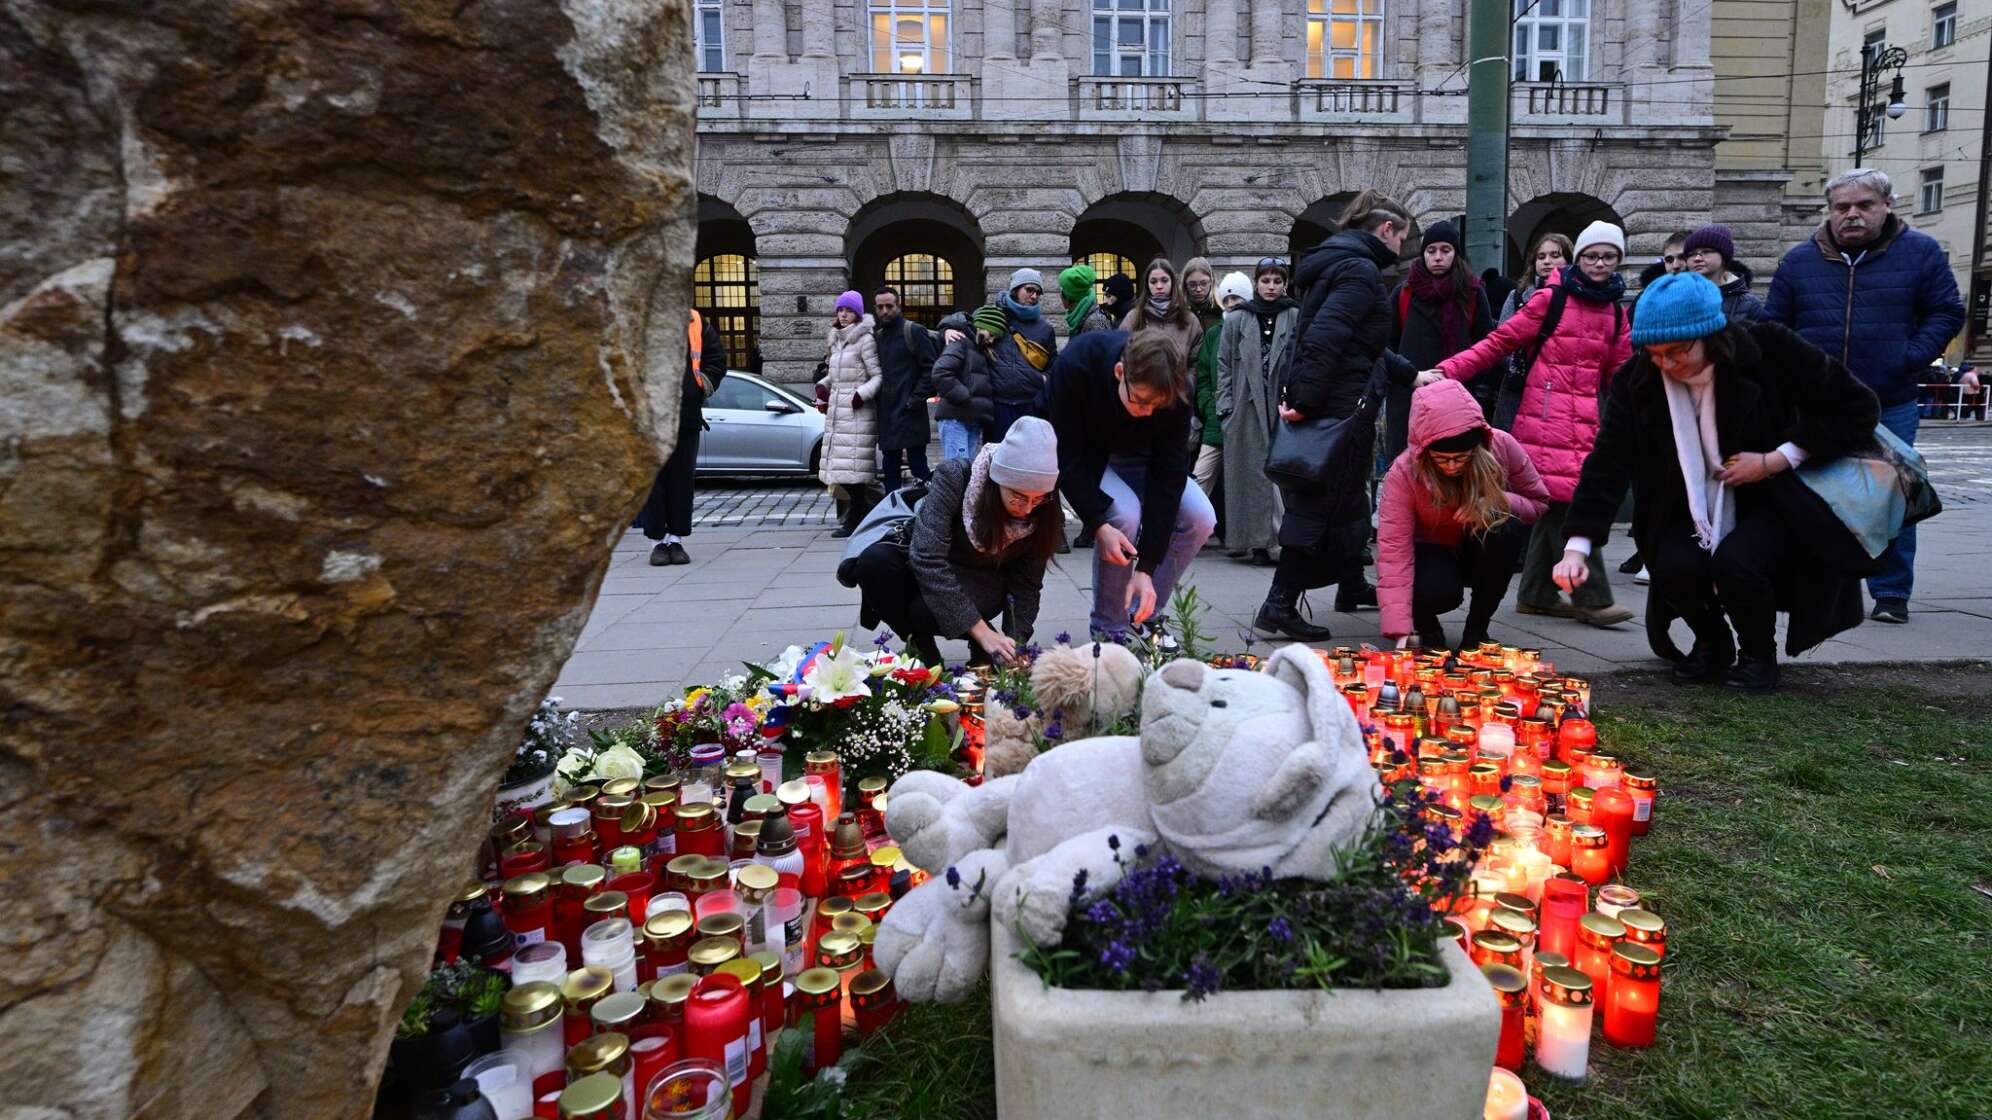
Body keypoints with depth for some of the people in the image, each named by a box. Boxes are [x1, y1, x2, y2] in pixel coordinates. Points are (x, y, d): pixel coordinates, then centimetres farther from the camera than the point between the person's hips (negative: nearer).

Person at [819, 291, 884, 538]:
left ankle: (854, 520, -5)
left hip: (857, 411, -8)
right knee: (841, 467, 5)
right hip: (837, 410, 8)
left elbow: (878, 376, -9)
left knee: (852, 466, -10)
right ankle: (863, 512, 15)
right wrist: (824, 384, 9)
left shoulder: (865, 340, -6)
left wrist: (862, 394, -22)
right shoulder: (836, 340, 18)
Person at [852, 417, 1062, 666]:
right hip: (922, 565, 0)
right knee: (872, 562, -33)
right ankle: (920, 643, -10)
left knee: (925, 611, -35)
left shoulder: (1044, 514, -20)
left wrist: (1015, 642, -24)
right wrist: (981, 631, -40)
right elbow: (927, 558, -36)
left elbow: (1027, 584, -9)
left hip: (979, 583, 0)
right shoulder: (954, 477, -29)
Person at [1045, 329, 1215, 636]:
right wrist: (1099, 526, -39)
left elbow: (1167, 476, -26)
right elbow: (1067, 457, -29)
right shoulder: (1074, 366, -37)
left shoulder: (1175, 392, -28)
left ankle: (1144, 617, 3)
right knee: (1124, 513, -31)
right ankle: (1108, 630, -11)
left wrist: (1146, 568, -30)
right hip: (1079, 458, -3)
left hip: (1134, 458, 4)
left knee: (1201, 518, -16)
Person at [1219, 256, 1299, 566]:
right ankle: (1255, 540, 6)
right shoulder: (1236, 320, 8)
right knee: (1251, 471, 1)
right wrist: (1225, 406, 1)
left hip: (1284, 405, -1)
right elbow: (1223, 364, 8)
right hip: (1247, 408, 1)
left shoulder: (1296, 317, 6)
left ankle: (1287, 534, -3)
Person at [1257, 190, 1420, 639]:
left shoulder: (1340, 262, 19)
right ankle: (1279, 606, -6)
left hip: (1325, 405, 10)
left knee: (1348, 496, 22)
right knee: (1321, 503, -6)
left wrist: (1411, 372, 28)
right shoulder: (1360, 270, -13)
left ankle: (1351, 586, 37)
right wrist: (1304, 400, -27)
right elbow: (1323, 337, -26)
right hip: (1340, 407, -10)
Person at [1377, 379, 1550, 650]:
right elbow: (1393, 551, -34)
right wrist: (1400, 632, -43)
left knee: (1506, 525, -31)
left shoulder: (1502, 446, -22)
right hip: (1431, 553, -3)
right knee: (1438, 591, -36)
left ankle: (1477, 628, -11)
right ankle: (1425, 623, 4)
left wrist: (1499, 502, -31)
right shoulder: (1403, 472, -28)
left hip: (1487, 551, 3)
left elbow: (1541, 503, -7)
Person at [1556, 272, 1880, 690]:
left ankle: (1759, 652, 3)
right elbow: (1608, 463, -17)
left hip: (1769, 501, -2)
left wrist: (1774, 461, -18)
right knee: (1674, 568, -25)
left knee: (1735, 562, -30)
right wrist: (1576, 547, -27)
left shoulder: (1770, 350, -19)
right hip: (1687, 510, 3)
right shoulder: (1637, 381, -13)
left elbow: (1857, 409, -10)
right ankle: (1712, 642, 10)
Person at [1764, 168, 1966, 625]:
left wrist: (1912, 358, -9)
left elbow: (1947, 312, 5)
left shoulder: (1920, 252, 2)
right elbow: (1773, 325, 12)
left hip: (1891, 406, -1)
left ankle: (1891, 593, 13)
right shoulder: (1800, 260, 5)